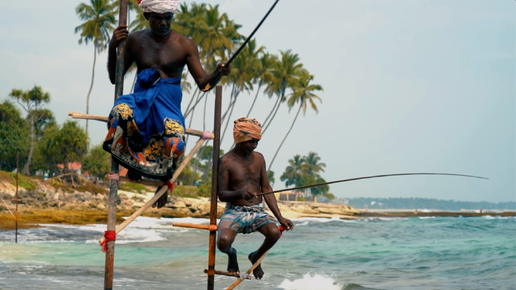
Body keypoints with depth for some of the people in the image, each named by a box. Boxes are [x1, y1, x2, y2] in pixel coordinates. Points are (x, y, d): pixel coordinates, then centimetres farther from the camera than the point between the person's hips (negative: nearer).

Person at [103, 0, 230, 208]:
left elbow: (202, 82, -1)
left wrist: (217, 74, -23)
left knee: (175, 143, -32)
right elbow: (114, 78, 9)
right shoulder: (135, 40, 7)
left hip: (169, 104, -1)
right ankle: (132, 160, -11)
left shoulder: (185, 45, 2)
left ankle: (164, 182, 0)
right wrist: (112, 48, -6)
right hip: (141, 99, 1)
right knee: (121, 112, -37)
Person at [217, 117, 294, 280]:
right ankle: (231, 254, 10)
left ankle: (256, 257, 8)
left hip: (258, 211, 3)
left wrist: (280, 218, 0)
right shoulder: (226, 161, -5)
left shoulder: (258, 158, 8)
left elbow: (266, 190, 9)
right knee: (223, 241, -33)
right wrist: (240, 193, -30)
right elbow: (221, 194, -8)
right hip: (235, 212, -3)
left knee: (275, 233, -28)